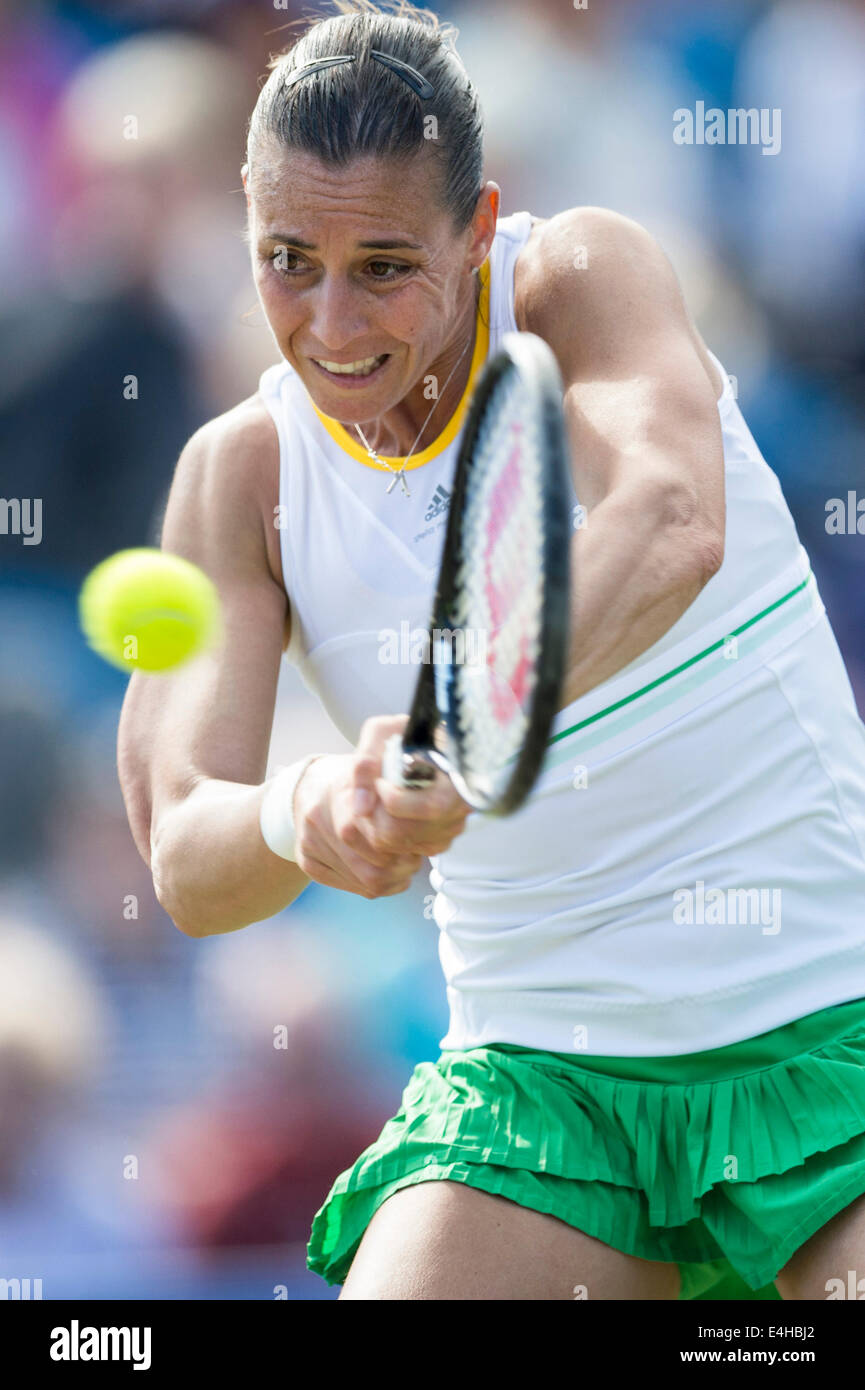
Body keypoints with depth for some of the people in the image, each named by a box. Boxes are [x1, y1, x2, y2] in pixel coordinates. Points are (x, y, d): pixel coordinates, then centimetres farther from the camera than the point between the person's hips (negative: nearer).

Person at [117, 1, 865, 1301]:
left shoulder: (589, 273, -9)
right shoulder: (241, 475, -1)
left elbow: (672, 524, -31)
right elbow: (182, 860, -11)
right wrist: (300, 815, -35)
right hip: (543, 1075, 3)